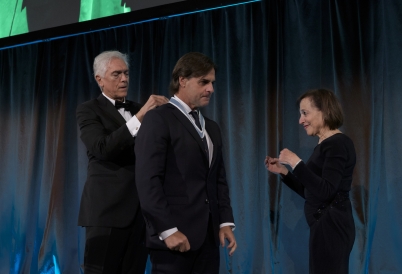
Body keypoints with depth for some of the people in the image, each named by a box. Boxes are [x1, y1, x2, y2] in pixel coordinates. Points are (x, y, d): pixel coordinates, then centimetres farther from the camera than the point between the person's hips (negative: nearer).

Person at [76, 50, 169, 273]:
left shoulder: (138, 109, 17)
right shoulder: (89, 110, 0)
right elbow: (102, 149, -18)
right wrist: (140, 116, -23)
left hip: (140, 208, 5)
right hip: (107, 207, -5)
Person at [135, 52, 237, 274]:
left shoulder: (212, 128, 20)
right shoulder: (158, 120, -5)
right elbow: (147, 179, -13)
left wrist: (225, 222, 7)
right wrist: (168, 230, -17)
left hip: (208, 235, 7)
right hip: (174, 235, -7)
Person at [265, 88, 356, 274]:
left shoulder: (338, 144, -13)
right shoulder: (324, 145, 15)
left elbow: (325, 192, -23)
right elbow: (311, 192, 18)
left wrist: (296, 163, -20)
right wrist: (283, 172, 10)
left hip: (331, 226, -10)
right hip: (325, 225, 10)